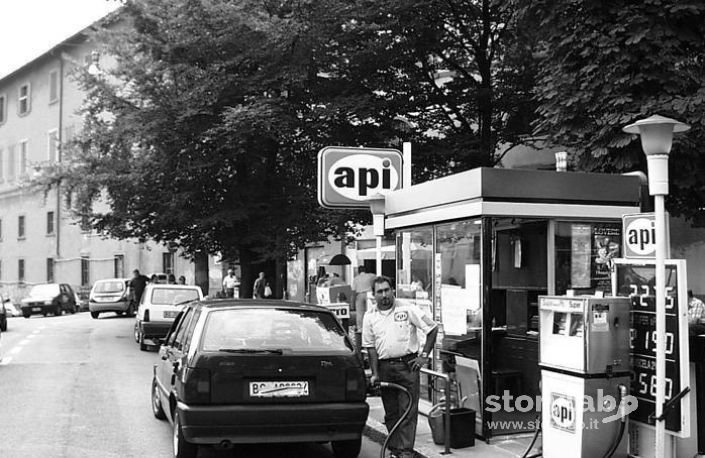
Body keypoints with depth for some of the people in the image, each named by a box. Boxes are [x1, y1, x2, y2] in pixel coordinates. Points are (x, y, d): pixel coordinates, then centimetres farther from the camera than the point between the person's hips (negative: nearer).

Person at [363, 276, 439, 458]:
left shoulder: (408, 310, -4)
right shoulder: (370, 316, 6)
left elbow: (432, 328, 0)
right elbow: (371, 347, 8)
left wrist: (424, 355, -5)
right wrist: (375, 373, 1)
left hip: (407, 365, -3)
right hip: (384, 367, 3)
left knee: (408, 411, -6)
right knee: (390, 412, 9)